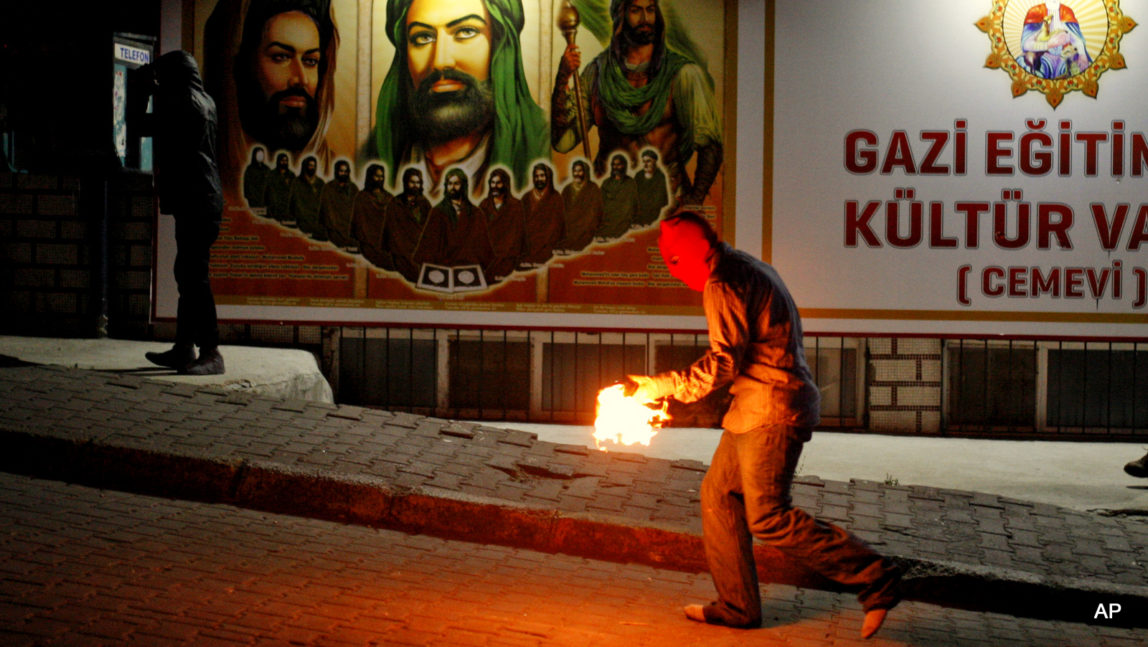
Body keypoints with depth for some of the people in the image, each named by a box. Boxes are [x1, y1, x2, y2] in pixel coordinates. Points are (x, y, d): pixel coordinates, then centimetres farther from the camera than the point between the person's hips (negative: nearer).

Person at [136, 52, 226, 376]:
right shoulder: (204, 101, 17)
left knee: (194, 276, -11)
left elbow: (149, 126, -9)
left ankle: (210, 352, -12)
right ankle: (184, 347, 18)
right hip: (202, 200, 10)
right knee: (188, 275, 13)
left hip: (195, 202, -10)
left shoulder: (185, 103, -12)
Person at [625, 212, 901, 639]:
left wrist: (662, 387, -12)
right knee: (718, 495, 12)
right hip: (760, 410, 11)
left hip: (772, 410, -11)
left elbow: (723, 362, -19)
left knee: (769, 518, -10)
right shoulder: (748, 268, 19)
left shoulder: (724, 283, -14)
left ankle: (875, 579, -6)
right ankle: (738, 606, 16)